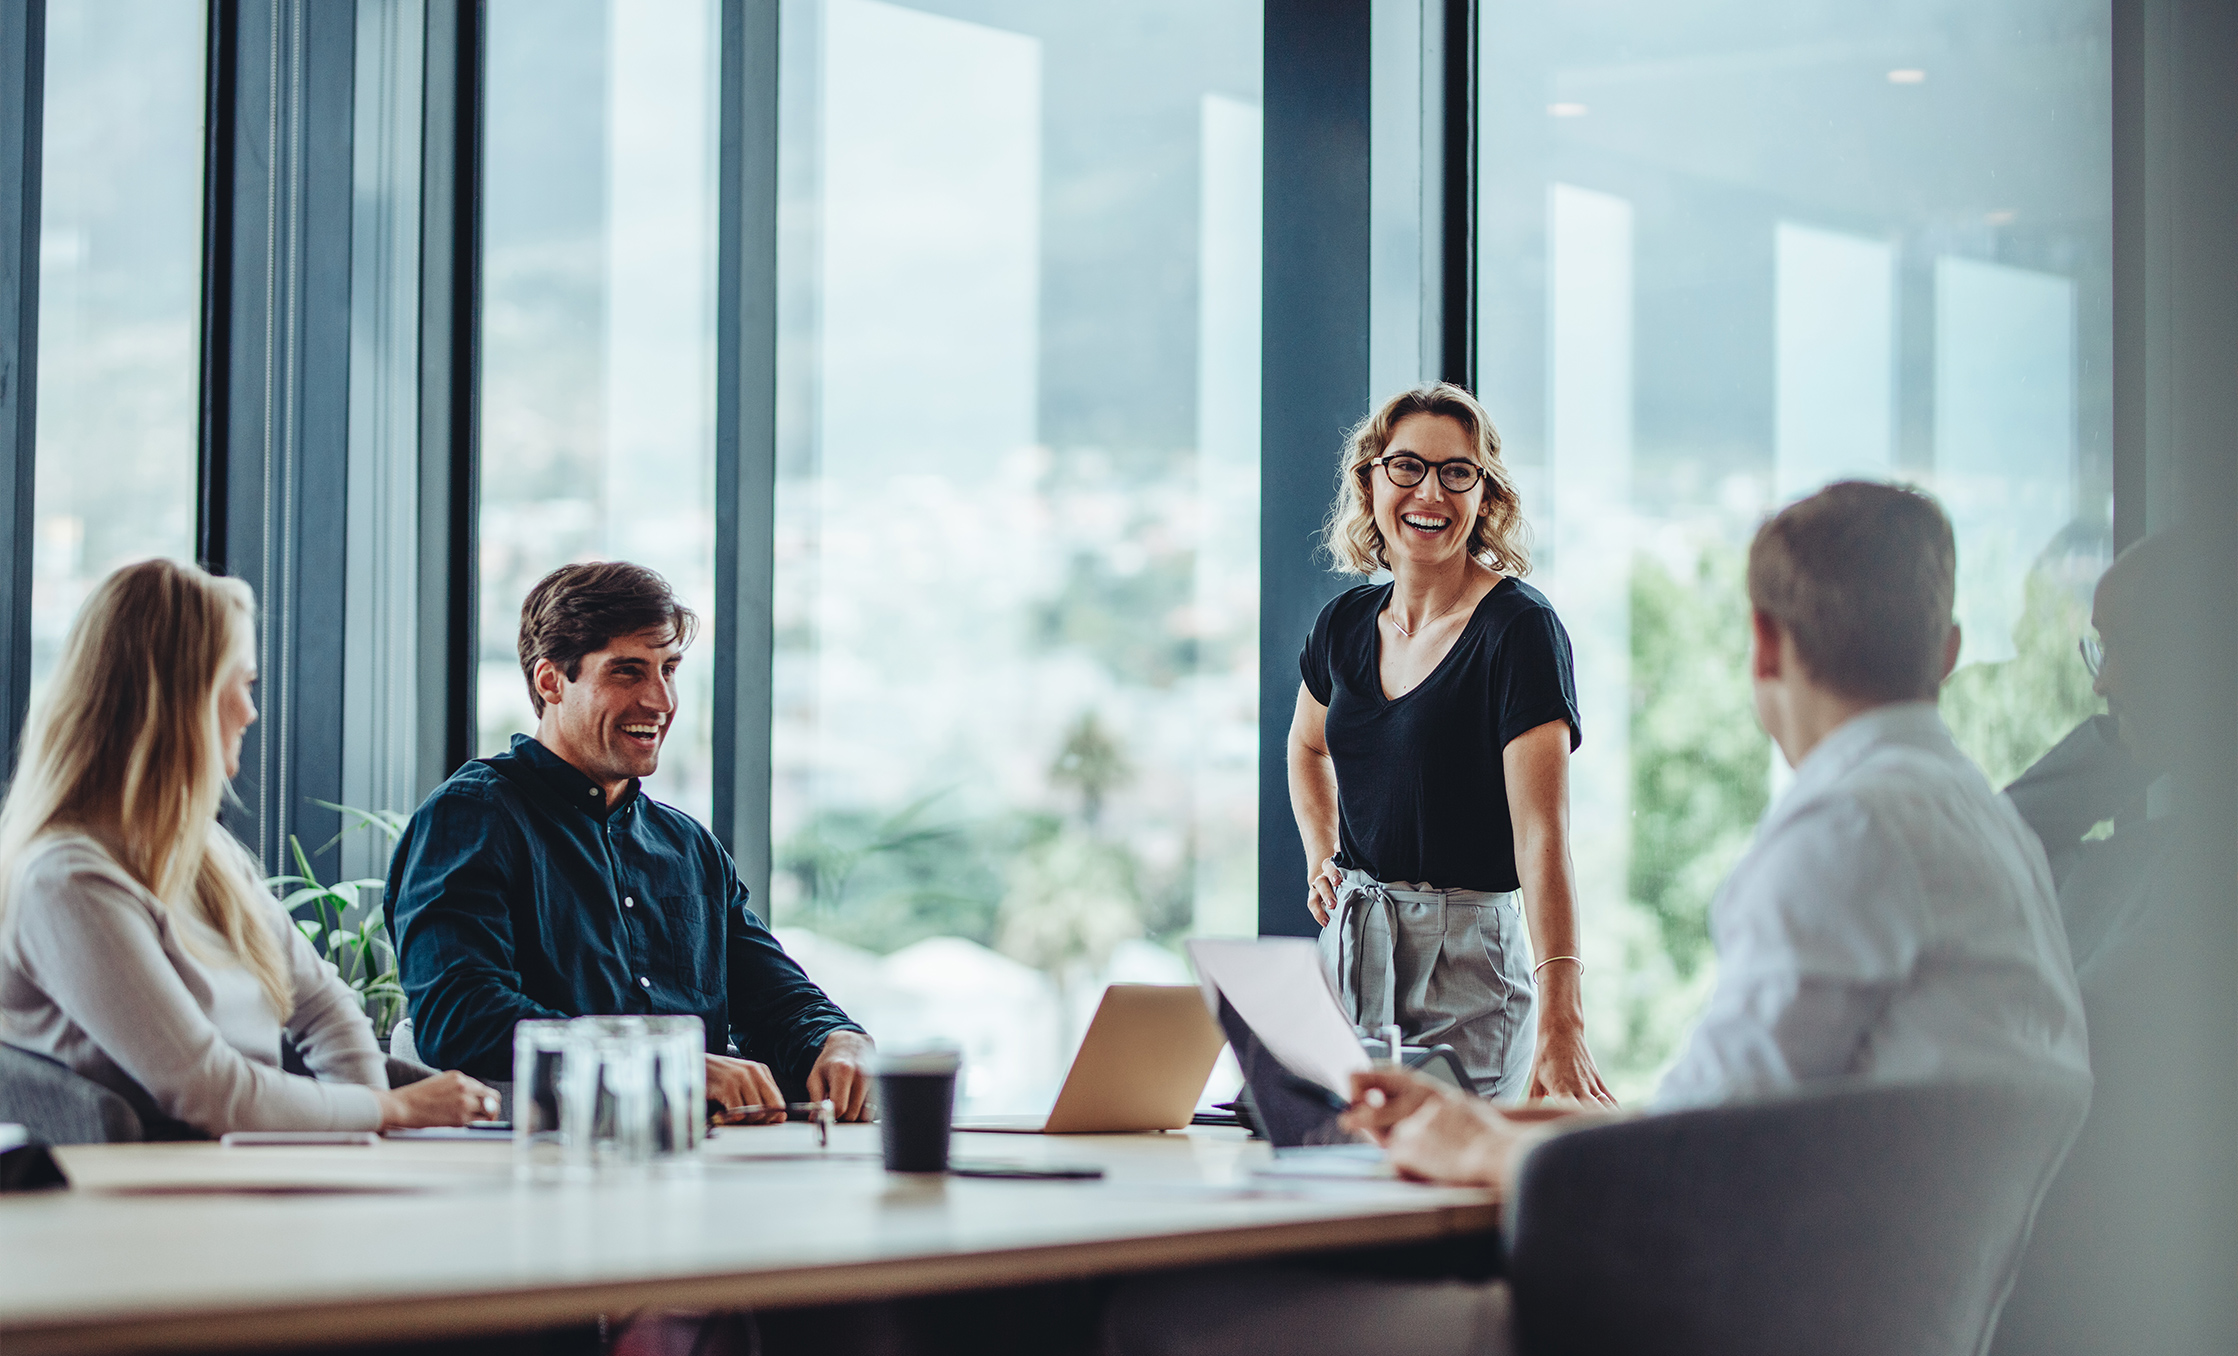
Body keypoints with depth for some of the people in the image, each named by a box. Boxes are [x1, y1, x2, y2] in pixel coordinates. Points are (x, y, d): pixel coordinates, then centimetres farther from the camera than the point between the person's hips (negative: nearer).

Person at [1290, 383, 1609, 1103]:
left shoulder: (1520, 629, -13)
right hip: (1349, 947, 6)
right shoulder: (1346, 624, 6)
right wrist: (1321, 861, 11)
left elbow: (1542, 835, -24)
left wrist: (1560, 1024, -34)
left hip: (1468, 961, -5)